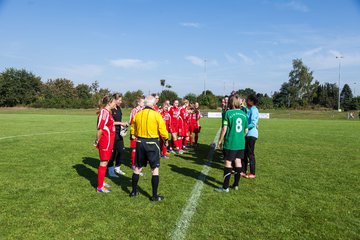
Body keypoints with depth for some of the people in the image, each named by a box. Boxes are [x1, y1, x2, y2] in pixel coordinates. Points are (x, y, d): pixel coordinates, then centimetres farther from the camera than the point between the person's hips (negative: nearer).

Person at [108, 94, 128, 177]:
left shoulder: (119, 109, 13)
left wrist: (124, 124, 4)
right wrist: (120, 123, -15)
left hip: (118, 133, 8)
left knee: (121, 150, 10)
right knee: (112, 152, 1)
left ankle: (117, 168, 27)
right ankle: (110, 171, 15)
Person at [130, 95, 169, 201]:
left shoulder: (137, 114, 1)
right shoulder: (156, 115, -12)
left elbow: (133, 131, 8)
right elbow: (163, 131, -12)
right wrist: (166, 138, 8)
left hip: (140, 143, 5)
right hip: (152, 143, -4)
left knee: (138, 168, 17)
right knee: (155, 169, 5)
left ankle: (134, 191, 28)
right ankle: (155, 196, 10)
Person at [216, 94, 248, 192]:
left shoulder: (228, 113, -11)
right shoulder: (244, 114, 5)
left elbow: (224, 129, -12)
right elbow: (246, 130, 10)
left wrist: (220, 140, -2)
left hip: (230, 143, -5)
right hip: (241, 143, 5)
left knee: (228, 163, 2)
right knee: (238, 162, 13)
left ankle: (225, 187, 7)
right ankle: (236, 185, 24)